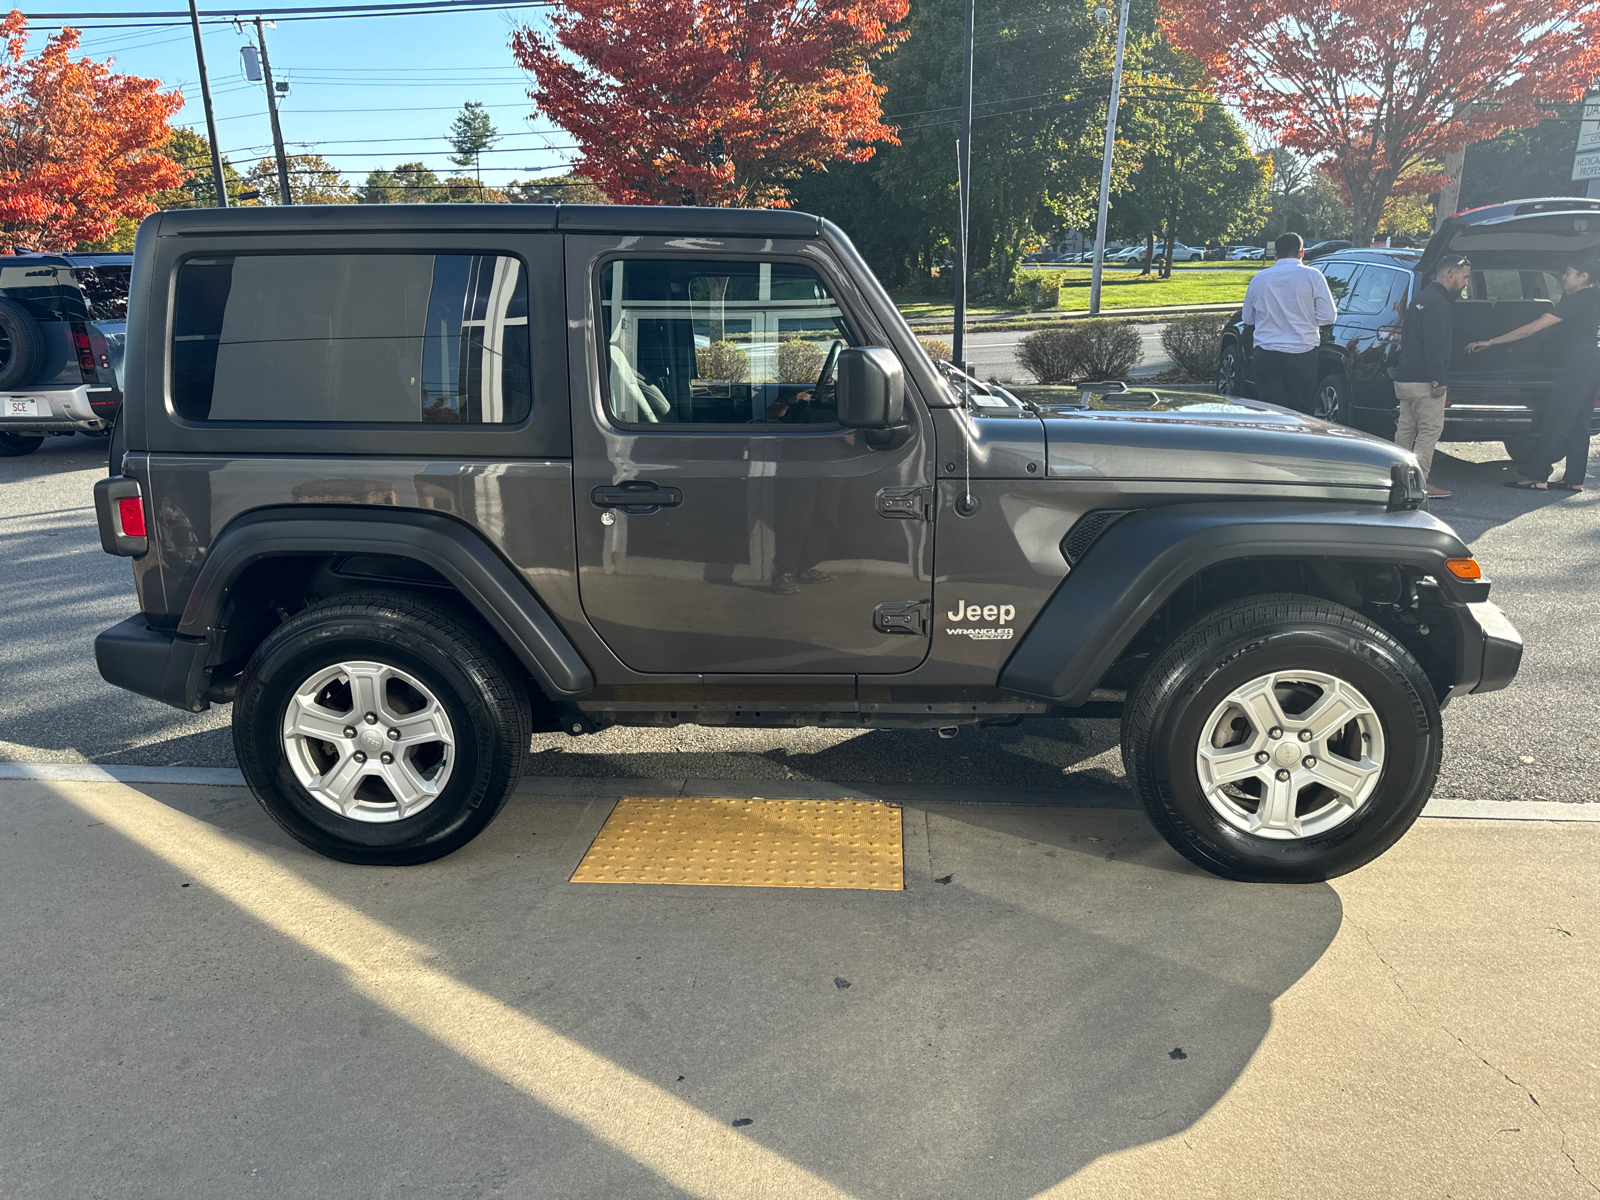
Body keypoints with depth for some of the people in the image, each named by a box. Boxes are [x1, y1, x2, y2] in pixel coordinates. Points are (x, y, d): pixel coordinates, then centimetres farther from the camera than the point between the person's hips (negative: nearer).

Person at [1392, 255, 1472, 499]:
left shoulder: (1423, 299, 20)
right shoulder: (1437, 303, -13)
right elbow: (1434, 345, -20)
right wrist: (1439, 380, -22)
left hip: (1406, 378, 10)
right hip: (1423, 381, -10)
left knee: (1406, 429, 11)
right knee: (1430, 430, -6)